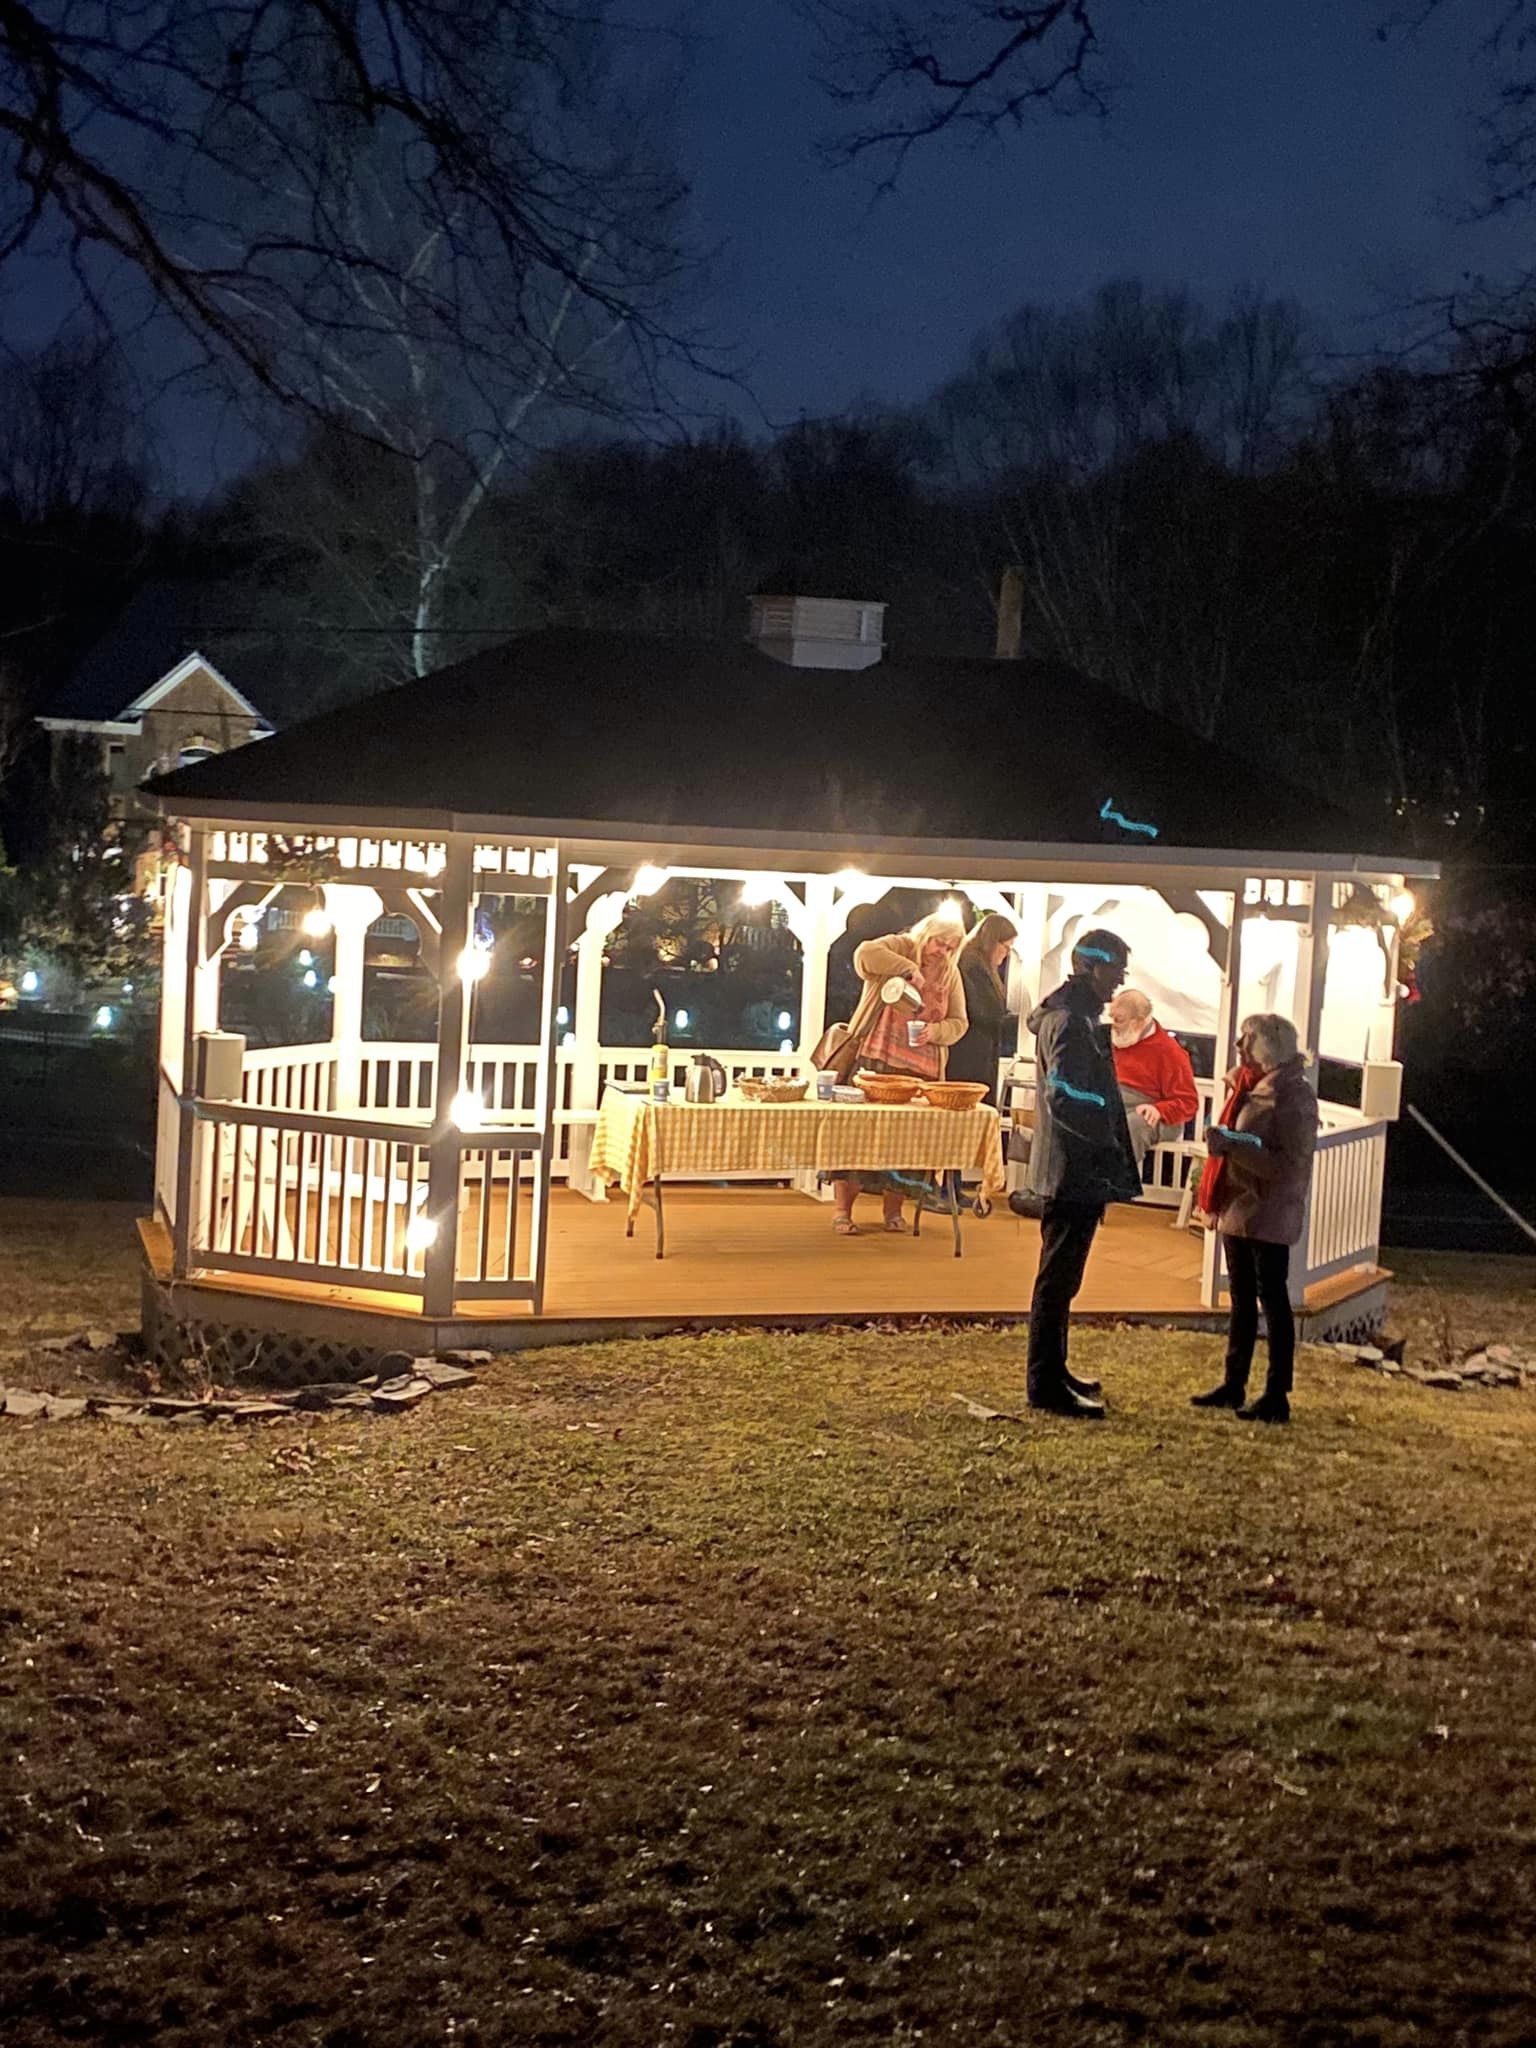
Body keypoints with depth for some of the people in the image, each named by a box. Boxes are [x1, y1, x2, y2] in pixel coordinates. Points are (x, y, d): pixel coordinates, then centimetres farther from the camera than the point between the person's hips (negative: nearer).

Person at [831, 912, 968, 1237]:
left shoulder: (951, 974, 13)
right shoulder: (898, 948, 0)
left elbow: (959, 1023, 12)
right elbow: (864, 954, -21)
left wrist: (936, 1031, -9)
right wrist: (909, 969, -24)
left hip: (922, 1070, 4)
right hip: (876, 1061, -4)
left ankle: (893, 1210, 17)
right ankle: (841, 1210, -1)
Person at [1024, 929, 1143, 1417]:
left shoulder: (1078, 1016, 15)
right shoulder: (1071, 1022, -17)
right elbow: (1066, 1099, -25)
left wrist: (1108, 1143, 15)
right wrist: (1108, 1142, -14)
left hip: (1073, 1173, 11)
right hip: (1074, 1171, -11)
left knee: (1061, 1276, 18)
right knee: (1058, 1278, -5)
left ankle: (1053, 1373, 28)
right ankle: (1046, 1385, 0)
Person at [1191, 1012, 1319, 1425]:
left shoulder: (1294, 1097, -15)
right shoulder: (1249, 1087, 12)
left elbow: (1289, 1164, -22)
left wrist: (1231, 1146, -26)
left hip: (1269, 1217, -9)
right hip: (1237, 1209, 9)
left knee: (1272, 1299, -4)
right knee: (1241, 1299, 15)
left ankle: (1277, 1397, 1)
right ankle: (1234, 1384, 23)